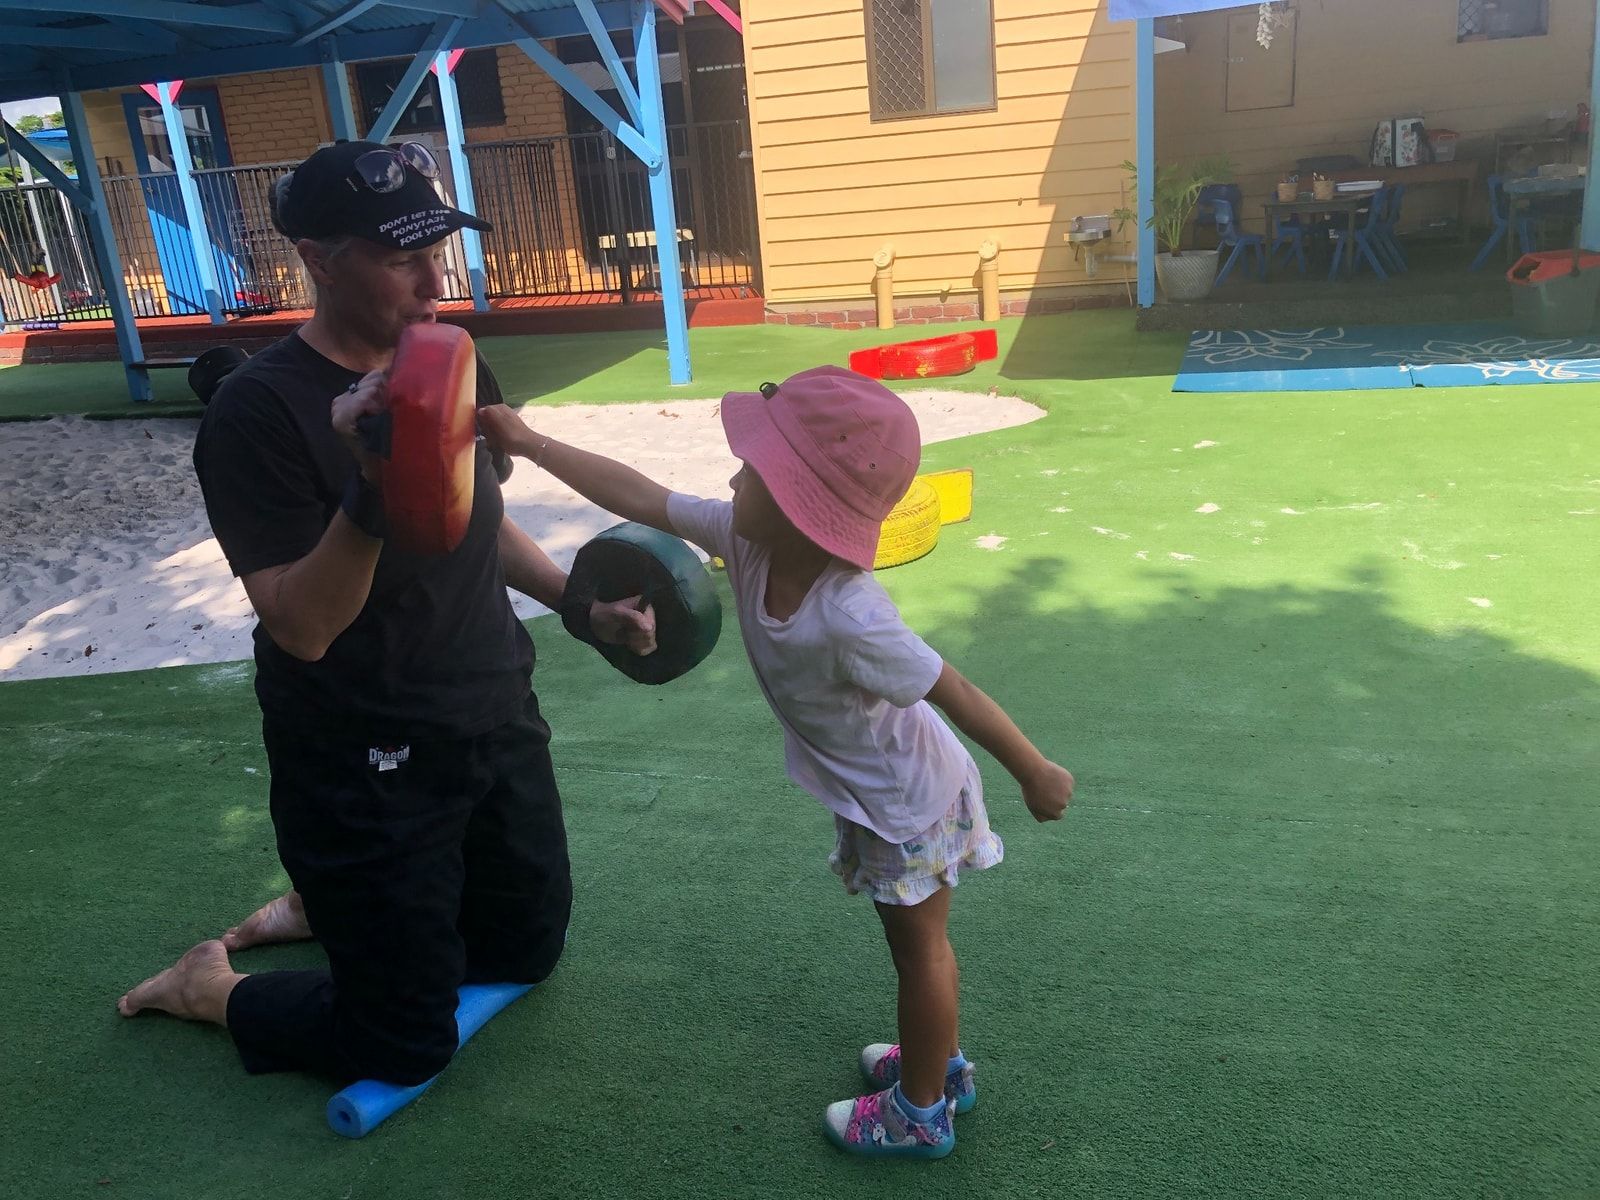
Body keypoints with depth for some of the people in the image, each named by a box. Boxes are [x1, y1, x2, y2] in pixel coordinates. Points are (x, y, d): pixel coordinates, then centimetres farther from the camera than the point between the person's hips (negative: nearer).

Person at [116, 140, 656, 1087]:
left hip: (497, 721, 7)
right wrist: (373, 491, -41)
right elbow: (301, 628, -26)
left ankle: (322, 908, 41)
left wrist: (583, 606, 9)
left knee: (527, 950, 22)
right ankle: (211, 988, 32)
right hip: (366, 769, -7)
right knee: (410, 1044, 7)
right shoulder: (259, 412, -21)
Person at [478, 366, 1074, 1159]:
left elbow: (958, 695, -29)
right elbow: (640, 497, -9)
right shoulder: (745, 538, -19)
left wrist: (1035, 774, -16)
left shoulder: (849, 621, -40)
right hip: (873, 792, 8)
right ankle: (940, 1064, 50)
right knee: (916, 941, 26)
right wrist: (532, 445, -7)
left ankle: (921, 1115, 37)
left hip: (908, 802, -7)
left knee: (918, 947, 14)